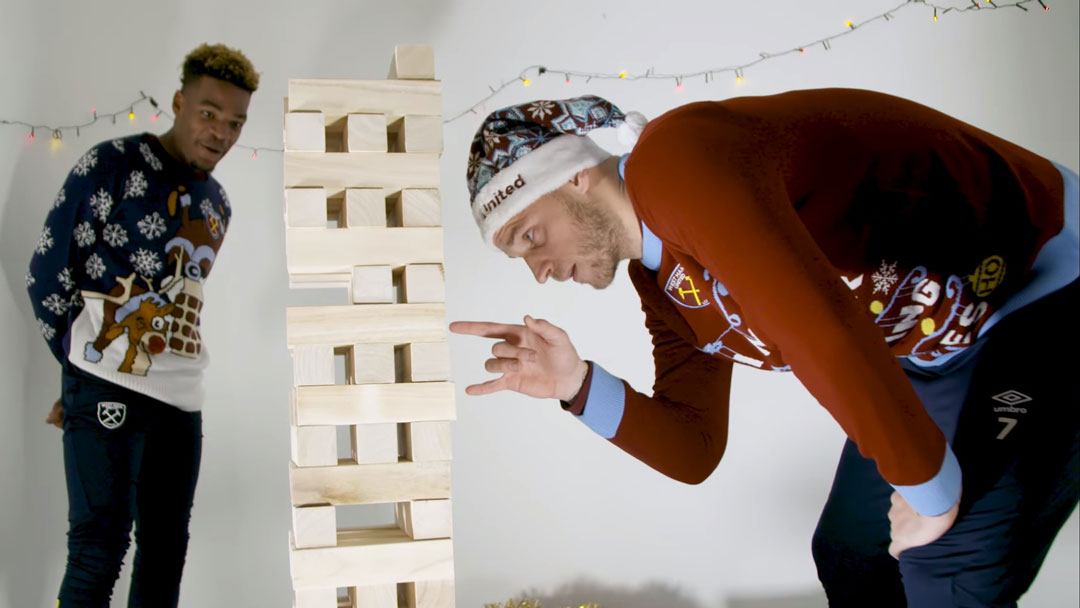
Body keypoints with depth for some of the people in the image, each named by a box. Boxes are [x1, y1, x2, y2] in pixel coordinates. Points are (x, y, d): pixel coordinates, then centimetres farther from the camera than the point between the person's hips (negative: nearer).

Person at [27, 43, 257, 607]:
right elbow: (48, 274, -3)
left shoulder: (217, 206, 16)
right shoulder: (112, 164, -4)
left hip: (181, 396, 6)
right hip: (109, 389, -6)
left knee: (166, 550, 11)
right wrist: (88, 363, 3)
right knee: (101, 545, -6)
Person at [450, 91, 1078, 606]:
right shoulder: (661, 284, 2)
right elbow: (695, 450, 3)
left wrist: (931, 487, -24)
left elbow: (825, 338, -37)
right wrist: (578, 384, -12)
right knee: (849, 553, 13)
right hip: (937, 348, 9)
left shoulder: (674, 155, -28)